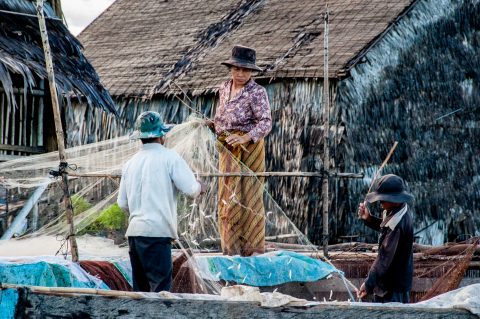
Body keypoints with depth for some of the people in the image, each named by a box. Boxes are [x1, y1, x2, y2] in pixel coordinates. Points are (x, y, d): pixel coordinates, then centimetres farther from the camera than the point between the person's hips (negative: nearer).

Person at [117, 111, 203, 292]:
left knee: (140, 288, 12)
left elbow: (122, 203, 18)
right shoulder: (169, 157, -4)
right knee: (160, 286, -8)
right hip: (157, 231, -6)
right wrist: (199, 186, 13)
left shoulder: (131, 163, 13)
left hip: (134, 231, 6)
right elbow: (191, 190, -9)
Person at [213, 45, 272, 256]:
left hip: (249, 146, -7)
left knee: (248, 193, -5)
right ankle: (232, 245, 12)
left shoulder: (257, 92, -10)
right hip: (227, 148, 7)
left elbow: (266, 122, -18)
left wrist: (244, 138, -29)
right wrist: (210, 124, 6)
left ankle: (253, 246, 1)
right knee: (227, 194, 6)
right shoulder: (224, 89, 12)